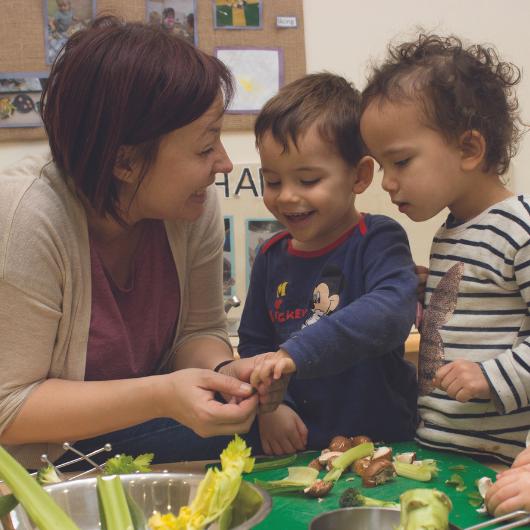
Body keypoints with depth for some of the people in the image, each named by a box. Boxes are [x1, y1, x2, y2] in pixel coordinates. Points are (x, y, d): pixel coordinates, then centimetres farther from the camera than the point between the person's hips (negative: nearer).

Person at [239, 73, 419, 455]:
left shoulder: (378, 241, -5)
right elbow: (253, 344, 16)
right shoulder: (271, 256, 10)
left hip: (381, 441, -4)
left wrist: (297, 352, -33)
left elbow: (391, 312, -25)